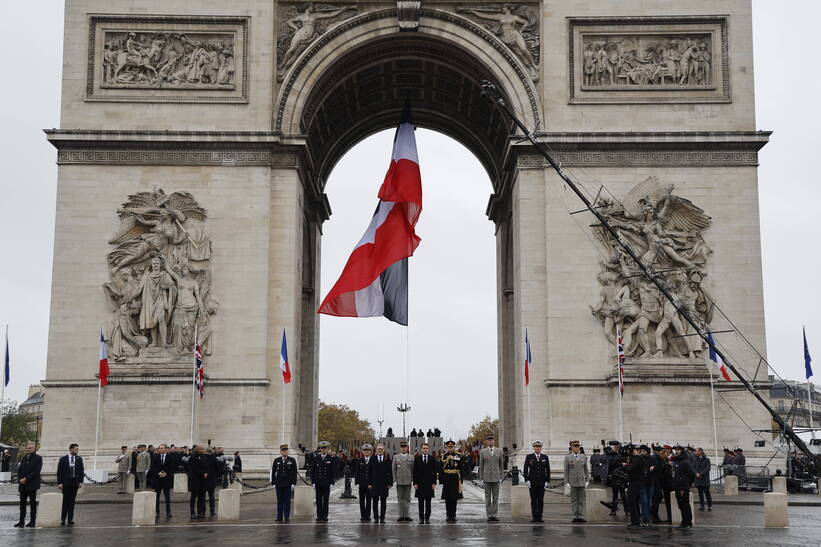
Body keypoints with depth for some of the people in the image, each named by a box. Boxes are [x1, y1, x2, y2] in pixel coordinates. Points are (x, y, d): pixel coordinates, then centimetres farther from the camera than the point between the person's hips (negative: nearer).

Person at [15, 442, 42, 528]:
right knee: (22, 502, 7)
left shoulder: (38, 458, -4)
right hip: (23, 485, 6)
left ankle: (33, 521, 3)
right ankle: (21, 521, 12)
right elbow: (19, 470, 14)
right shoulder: (24, 458, 16)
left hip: (32, 484, -6)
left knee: (32, 503, -1)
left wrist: (26, 479, -16)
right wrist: (20, 479, -4)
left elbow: (36, 471, -12)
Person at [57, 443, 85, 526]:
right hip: (66, 483, -2)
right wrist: (59, 483, -8)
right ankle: (63, 519, 5)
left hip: (75, 483, 2)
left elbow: (81, 471, 8)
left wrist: (81, 482, -2)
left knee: (72, 501, 4)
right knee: (65, 501, -2)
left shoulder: (79, 459, 8)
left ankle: (70, 519, 7)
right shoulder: (63, 459, 0)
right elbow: (59, 472, -1)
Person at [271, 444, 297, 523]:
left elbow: (294, 473, 1)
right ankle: (279, 517, 10)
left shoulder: (292, 460, 2)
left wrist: (293, 483, -5)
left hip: (288, 484, -1)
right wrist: (273, 483, 2)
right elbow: (273, 472, 8)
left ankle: (287, 517, 6)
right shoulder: (276, 461, 6)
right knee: (279, 501, 5)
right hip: (279, 484, 1)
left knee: (287, 501, 1)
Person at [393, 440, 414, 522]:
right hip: (399, 481, 0)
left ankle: (407, 516, 3)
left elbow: (413, 470, 6)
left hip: (408, 481, 0)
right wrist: (394, 480, -2)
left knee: (407, 499, 1)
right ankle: (401, 516, 6)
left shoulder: (411, 457, 7)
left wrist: (412, 480, -1)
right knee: (400, 499, 2)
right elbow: (393, 469, 6)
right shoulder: (396, 457, 7)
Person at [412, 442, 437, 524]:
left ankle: (427, 518, 8)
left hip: (429, 483, 0)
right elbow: (414, 472, 3)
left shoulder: (432, 459, 4)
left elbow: (434, 472, 3)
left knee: (428, 502, 3)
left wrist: (434, 483, -4)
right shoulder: (417, 459, 4)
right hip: (419, 483, 0)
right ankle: (421, 518, 7)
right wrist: (415, 483, -4)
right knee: (421, 502, 3)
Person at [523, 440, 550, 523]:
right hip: (532, 482, -1)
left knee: (541, 500, 1)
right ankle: (534, 517, 2)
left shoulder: (545, 457, 8)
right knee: (533, 500, 0)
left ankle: (539, 517, 5)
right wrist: (526, 480, -4)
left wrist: (547, 481, 1)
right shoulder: (529, 457, 4)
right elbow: (525, 469, 4)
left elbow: (548, 470, 9)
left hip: (542, 482, 1)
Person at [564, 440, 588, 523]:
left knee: (582, 500, 3)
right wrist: (566, 482, -5)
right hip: (572, 482, -2)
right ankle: (575, 516, 7)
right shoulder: (567, 458, 1)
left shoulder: (583, 457, 7)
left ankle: (581, 516, 6)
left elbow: (586, 470, 10)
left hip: (582, 481, 2)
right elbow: (566, 472, 0)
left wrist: (587, 481, 3)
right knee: (573, 500, 3)